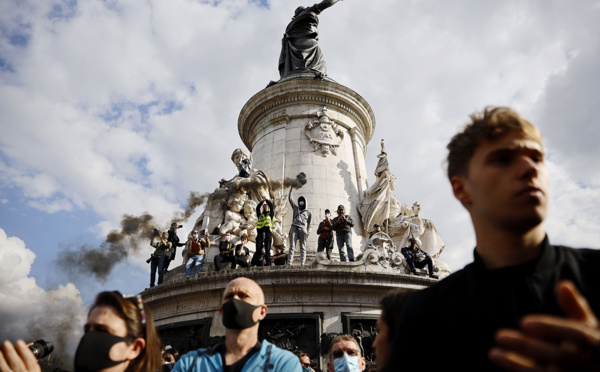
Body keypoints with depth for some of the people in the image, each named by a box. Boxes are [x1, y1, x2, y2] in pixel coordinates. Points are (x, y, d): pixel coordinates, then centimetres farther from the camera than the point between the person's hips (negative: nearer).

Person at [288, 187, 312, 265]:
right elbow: (289, 198, 20)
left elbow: (308, 223, 23)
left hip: (303, 229, 0)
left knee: (302, 248, -4)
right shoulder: (295, 208, 24)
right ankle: (289, 263, -15)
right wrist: (291, 188, 14)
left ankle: (302, 264, -8)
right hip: (294, 228, 0)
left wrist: (308, 231, 6)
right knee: (292, 246, -9)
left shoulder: (308, 212, 22)